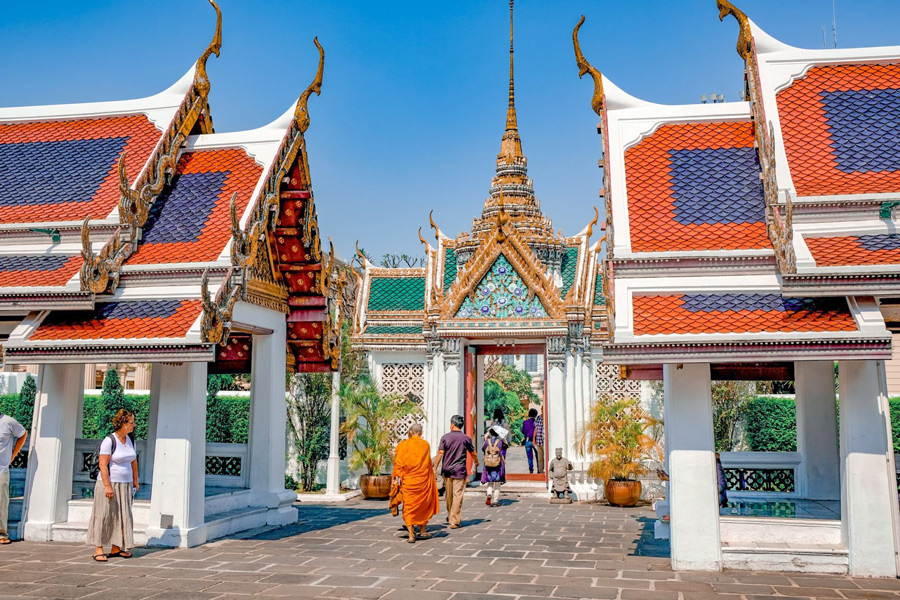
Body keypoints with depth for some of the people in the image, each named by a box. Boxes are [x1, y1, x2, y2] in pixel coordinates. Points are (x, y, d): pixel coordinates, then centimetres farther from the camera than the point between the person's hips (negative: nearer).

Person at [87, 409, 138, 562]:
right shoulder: (109, 441, -15)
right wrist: (107, 486, -22)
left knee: (122, 516, 9)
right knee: (104, 515, -3)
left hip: (125, 485, 7)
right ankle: (98, 549, 2)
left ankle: (116, 549, 17)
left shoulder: (129, 439, 8)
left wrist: (135, 480, 17)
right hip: (109, 483, -7)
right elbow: (103, 465, -18)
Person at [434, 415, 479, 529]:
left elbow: (440, 453, -8)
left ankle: (450, 517, 31)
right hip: (460, 471, -2)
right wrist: (476, 462, 31)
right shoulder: (466, 438, -1)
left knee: (448, 495, 16)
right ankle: (454, 521, -6)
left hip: (447, 470, 2)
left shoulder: (445, 438, -2)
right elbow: (473, 453, 10)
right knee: (457, 496, -2)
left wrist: (435, 468, -4)